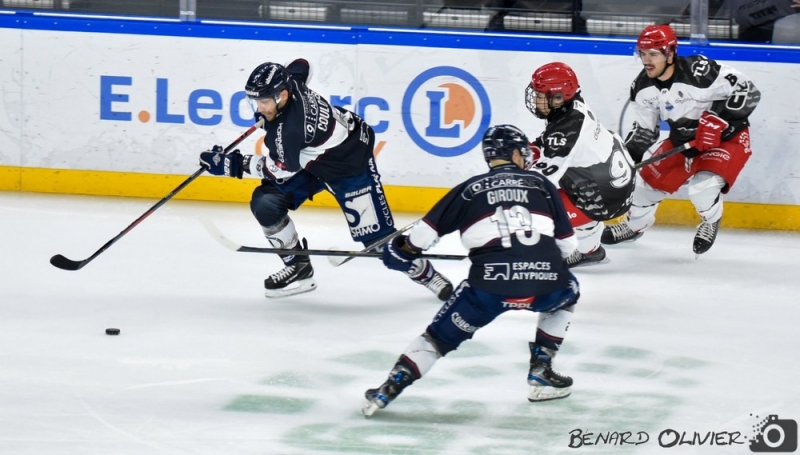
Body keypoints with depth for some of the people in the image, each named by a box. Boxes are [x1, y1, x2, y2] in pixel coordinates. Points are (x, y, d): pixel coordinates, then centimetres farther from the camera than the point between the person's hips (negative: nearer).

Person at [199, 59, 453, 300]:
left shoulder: (291, 127, -39)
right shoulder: (285, 81, -17)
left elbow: (279, 171, -23)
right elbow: (301, 66, 9)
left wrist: (234, 165, -19)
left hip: (350, 163, -9)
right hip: (309, 159, 9)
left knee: (377, 237, -10)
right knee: (265, 204, -8)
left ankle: (423, 271, 17)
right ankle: (298, 268, 9)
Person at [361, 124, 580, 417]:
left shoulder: (470, 189, 18)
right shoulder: (541, 184, 19)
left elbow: (428, 230, 17)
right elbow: (567, 244, 19)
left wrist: (403, 250, 36)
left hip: (488, 285, 0)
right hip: (545, 283, 1)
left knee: (442, 334, 14)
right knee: (567, 292, 34)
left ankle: (388, 390, 3)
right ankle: (541, 373, 29)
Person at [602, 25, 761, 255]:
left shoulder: (699, 71, -33)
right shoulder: (643, 87, -9)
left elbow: (748, 91, -29)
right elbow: (644, 129, 4)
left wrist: (719, 119, -36)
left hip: (726, 136, -7)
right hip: (683, 138, 7)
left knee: (702, 184, -27)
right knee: (650, 177, 10)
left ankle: (711, 220, 8)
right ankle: (634, 225, 40)